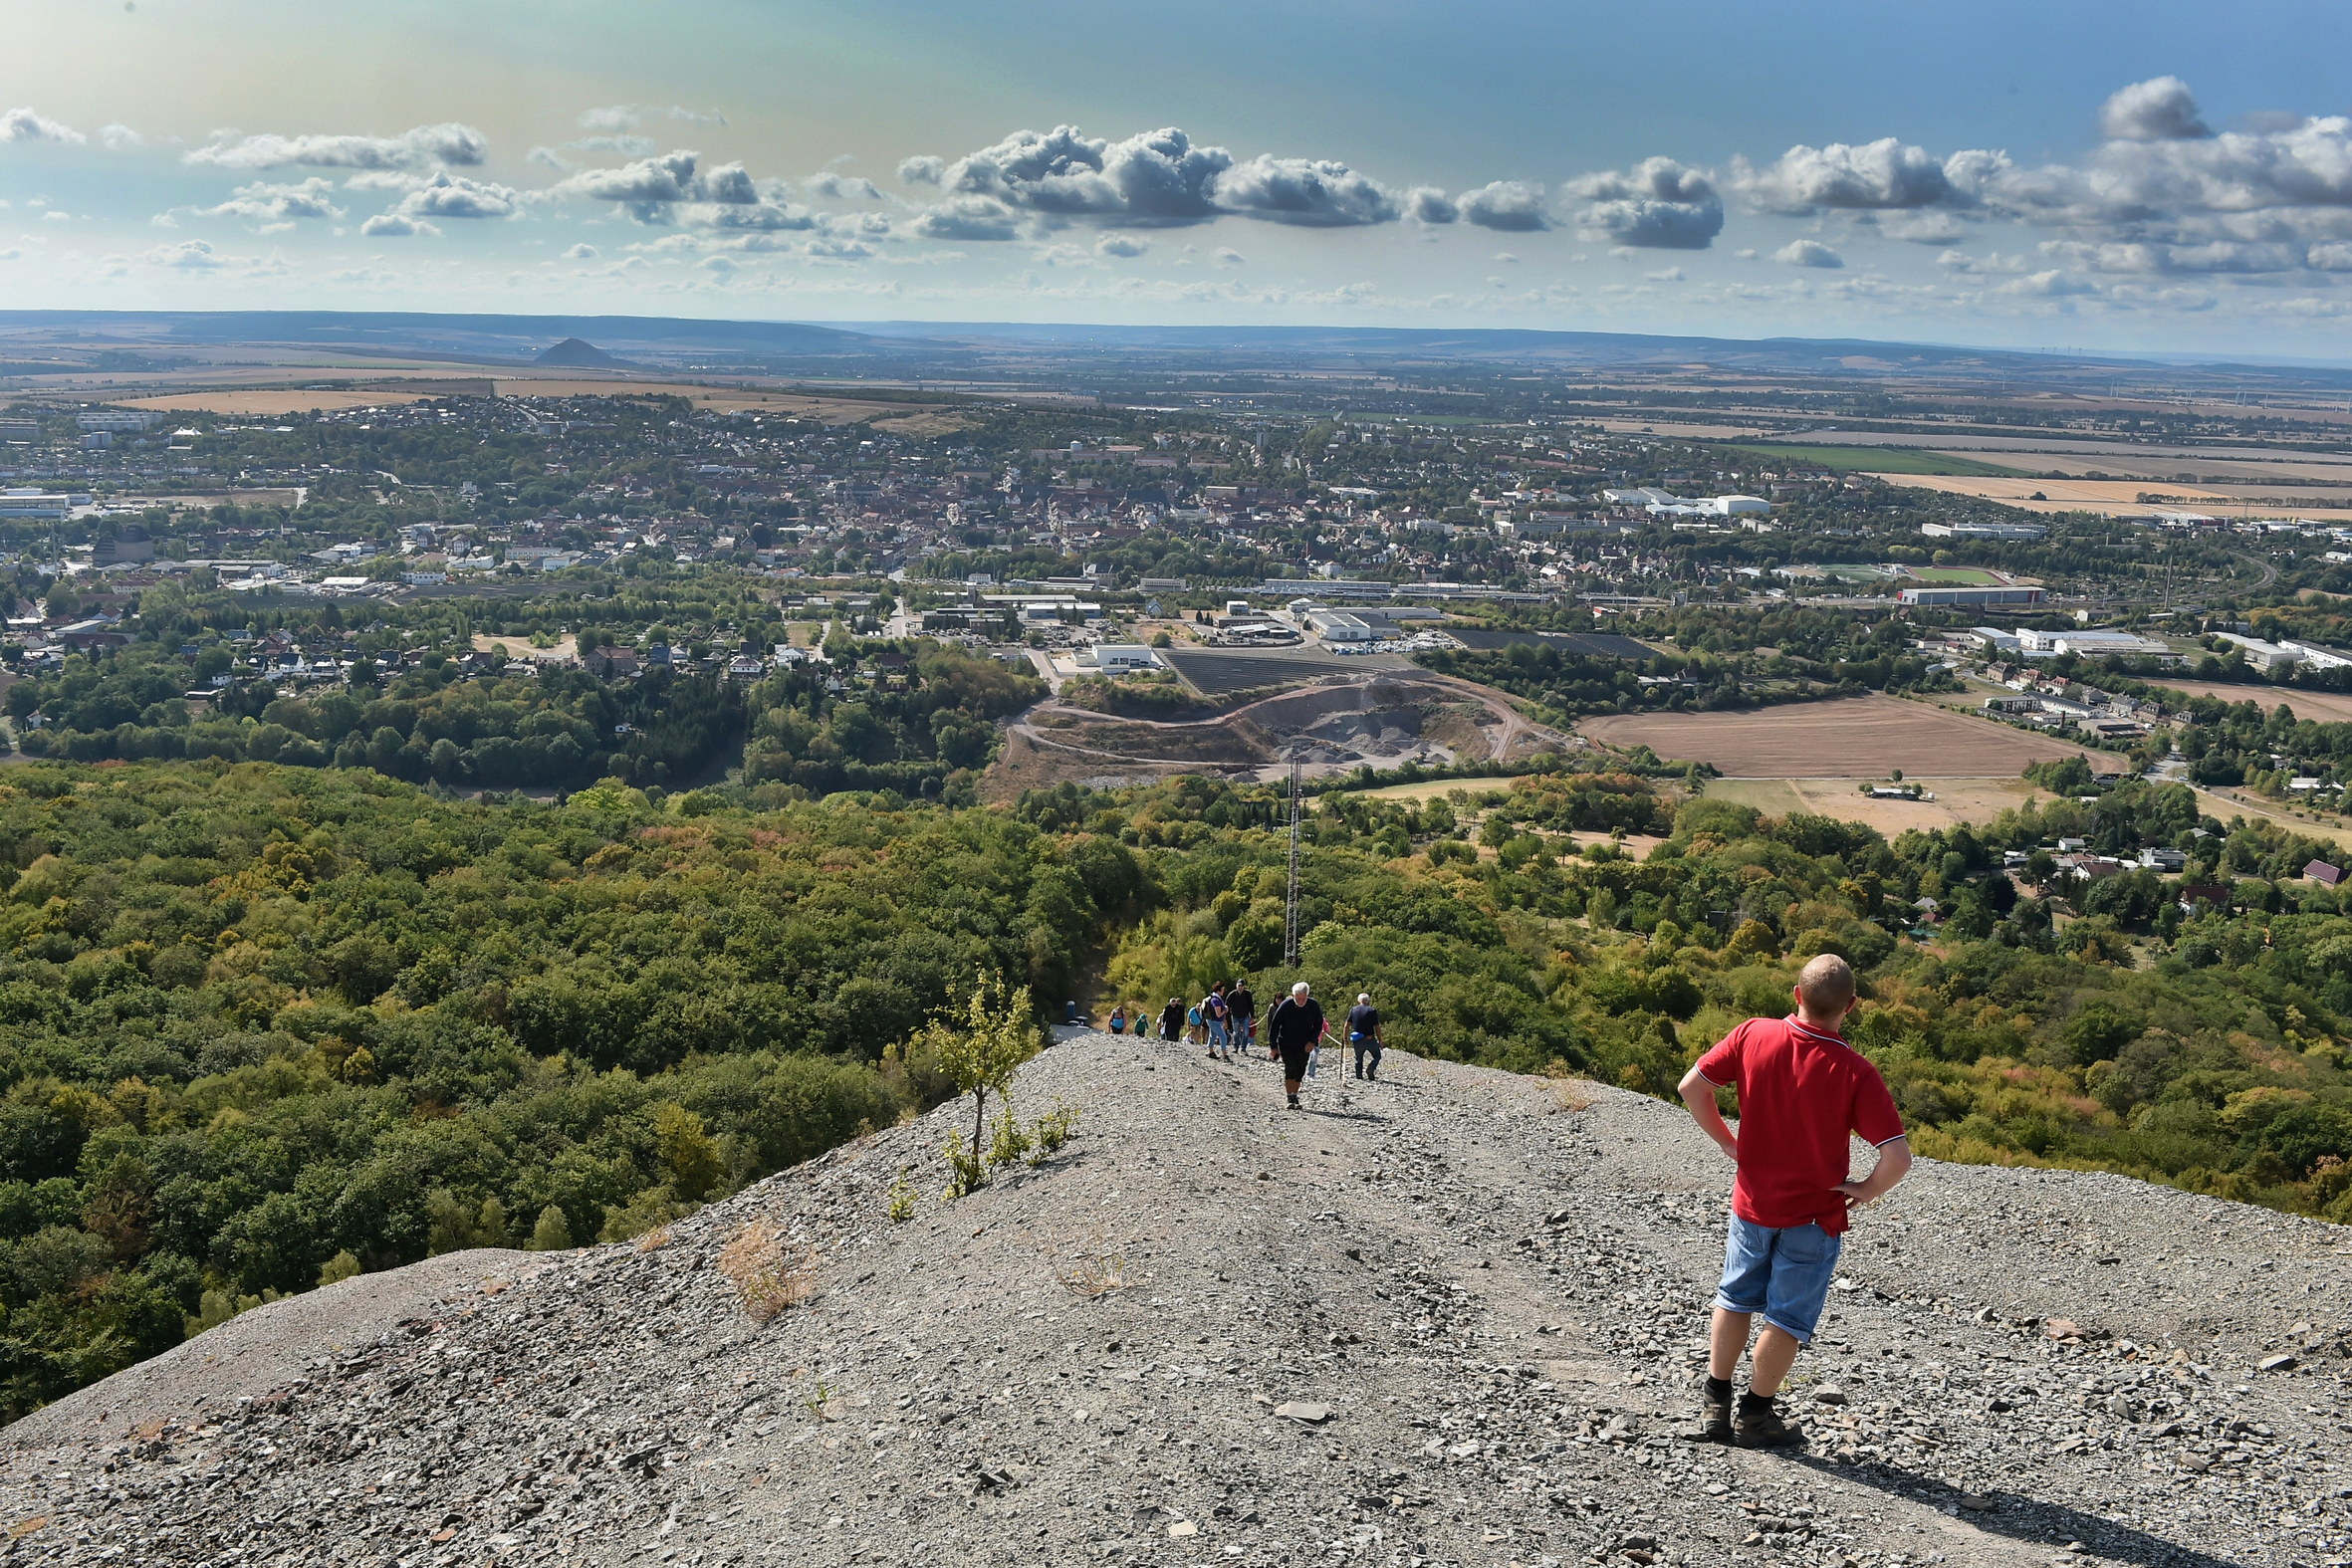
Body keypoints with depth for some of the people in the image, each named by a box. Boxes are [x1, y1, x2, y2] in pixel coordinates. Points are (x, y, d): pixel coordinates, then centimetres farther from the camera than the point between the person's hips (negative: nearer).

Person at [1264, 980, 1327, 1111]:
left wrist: (1312, 1041, -7)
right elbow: (1274, 1025, -8)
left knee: (1300, 1071, 3)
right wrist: (1274, 1047, -7)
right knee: (1290, 1068, -15)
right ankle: (1291, 1100, -12)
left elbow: (1318, 1024, 4)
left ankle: (1295, 1098, 16)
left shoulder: (1314, 1005, -10)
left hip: (1304, 1045, 3)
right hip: (1286, 1044, -3)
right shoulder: (1285, 1006, -16)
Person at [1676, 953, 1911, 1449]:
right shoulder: (1854, 1072, -21)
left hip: (1751, 1203, 4)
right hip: (1813, 1217, -3)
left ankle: (1715, 1404, 28)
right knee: (1788, 1317, 13)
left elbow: (1692, 1086, -6)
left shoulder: (1753, 1035, -12)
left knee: (1736, 1299, 22)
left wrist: (1728, 1142, 5)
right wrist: (1866, 1190, -6)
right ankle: (1755, 1415, 22)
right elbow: (1898, 1157, -25)